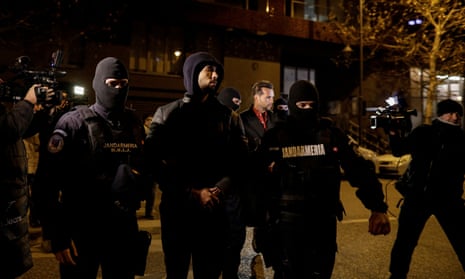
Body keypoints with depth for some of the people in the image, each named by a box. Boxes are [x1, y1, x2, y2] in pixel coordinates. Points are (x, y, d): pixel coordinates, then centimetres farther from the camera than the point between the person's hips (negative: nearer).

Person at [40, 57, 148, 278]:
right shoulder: (74, 122, -8)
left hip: (124, 226, 4)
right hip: (83, 227, -4)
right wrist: (58, 234, -14)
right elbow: (50, 180, -11)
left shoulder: (134, 123, 6)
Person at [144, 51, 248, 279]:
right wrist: (193, 193, -13)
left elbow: (240, 160, 3)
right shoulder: (167, 114, 4)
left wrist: (221, 190, -14)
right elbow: (156, 163, -5)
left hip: (215, 209, 2)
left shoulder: (229, 117, 10)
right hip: (177, 208, -1)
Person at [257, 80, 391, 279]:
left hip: (323, 221, 2)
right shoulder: (275, 136, -3)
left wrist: (377, 208, -12)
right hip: (286, 222, -1)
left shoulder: (331, 134, 0)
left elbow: (357, 170, -5)